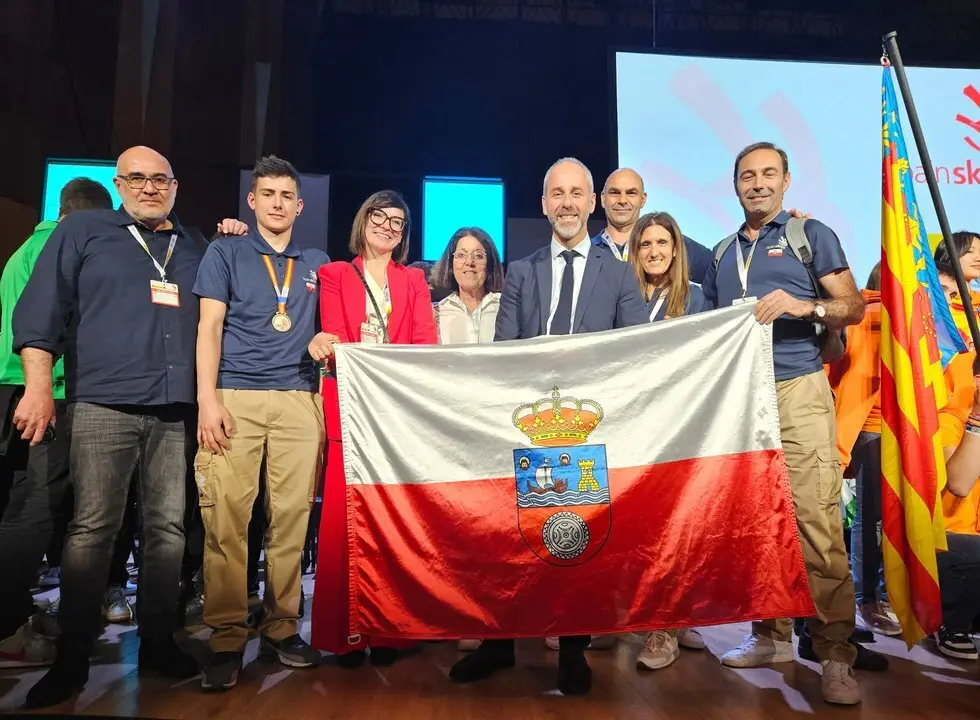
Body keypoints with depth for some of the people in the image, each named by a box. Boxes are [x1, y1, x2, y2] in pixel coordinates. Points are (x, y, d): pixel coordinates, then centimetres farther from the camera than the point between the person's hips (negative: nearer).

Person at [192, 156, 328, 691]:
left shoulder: (317, 262, 17)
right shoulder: (226, 252, 10)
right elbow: (209, 327, 3)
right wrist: (207, 398, -7)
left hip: (300, 400, 2)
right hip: (235, 397, -2)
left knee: (292, 516, 0)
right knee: (226, 518, -6)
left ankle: (282, 626, 12)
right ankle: (227, 638, 4)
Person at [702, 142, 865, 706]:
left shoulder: (811, 235, 6)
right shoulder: (723, 254, 19)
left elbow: (854, 306, 1)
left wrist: (803, 306, -16)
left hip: (798, 390, -4)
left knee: (817, 521, -8)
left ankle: (836, 654, 2)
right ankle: (772, 635, 19)